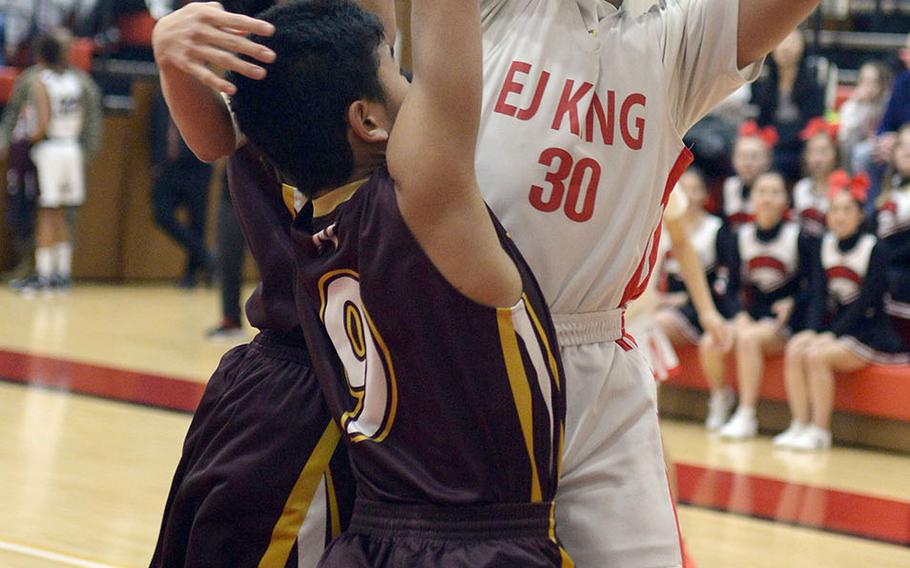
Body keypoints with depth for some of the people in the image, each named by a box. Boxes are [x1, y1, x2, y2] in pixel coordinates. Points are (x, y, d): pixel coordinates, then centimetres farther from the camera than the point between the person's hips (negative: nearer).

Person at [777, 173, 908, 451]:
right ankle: (799, 426, -18)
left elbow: (865, 303, -16)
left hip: (869, 332, -6)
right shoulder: (827, 244, 6)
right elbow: (820, 293, 3)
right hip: (836, 325, 6)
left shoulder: (875, 249, -11)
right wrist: (814, 331, -13)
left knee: (818, 355, -28)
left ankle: (820, 431, -20)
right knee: (795, 349, -20)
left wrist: (832, 335, -22)